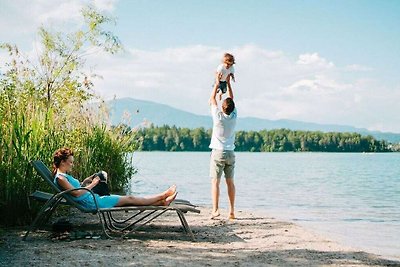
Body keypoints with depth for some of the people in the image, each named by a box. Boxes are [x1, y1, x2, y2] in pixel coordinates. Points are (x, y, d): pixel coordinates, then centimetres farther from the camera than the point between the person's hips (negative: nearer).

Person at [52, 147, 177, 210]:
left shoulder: (64, 175, 15)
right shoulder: (60, 178, -15)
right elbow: (76, 193, -23)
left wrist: (85, 182, 12)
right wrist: (92, 184, -16)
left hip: (94, 199, 10)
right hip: (92, 203, -10)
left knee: (129, 198, 8)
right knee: (129, 199, -1)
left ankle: (162, 201, 10)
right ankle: (164, 196, 9)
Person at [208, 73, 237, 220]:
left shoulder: (218, 116, -12)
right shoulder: (234, 116, -2)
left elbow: (212, 100, 1)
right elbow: (232, 99, 13)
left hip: (218, 153, -4)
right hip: (230, 153, 4)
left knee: (215, 182, -6)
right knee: (230, 182, 9)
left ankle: (215, 209, -16)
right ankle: (231, 210, 8)